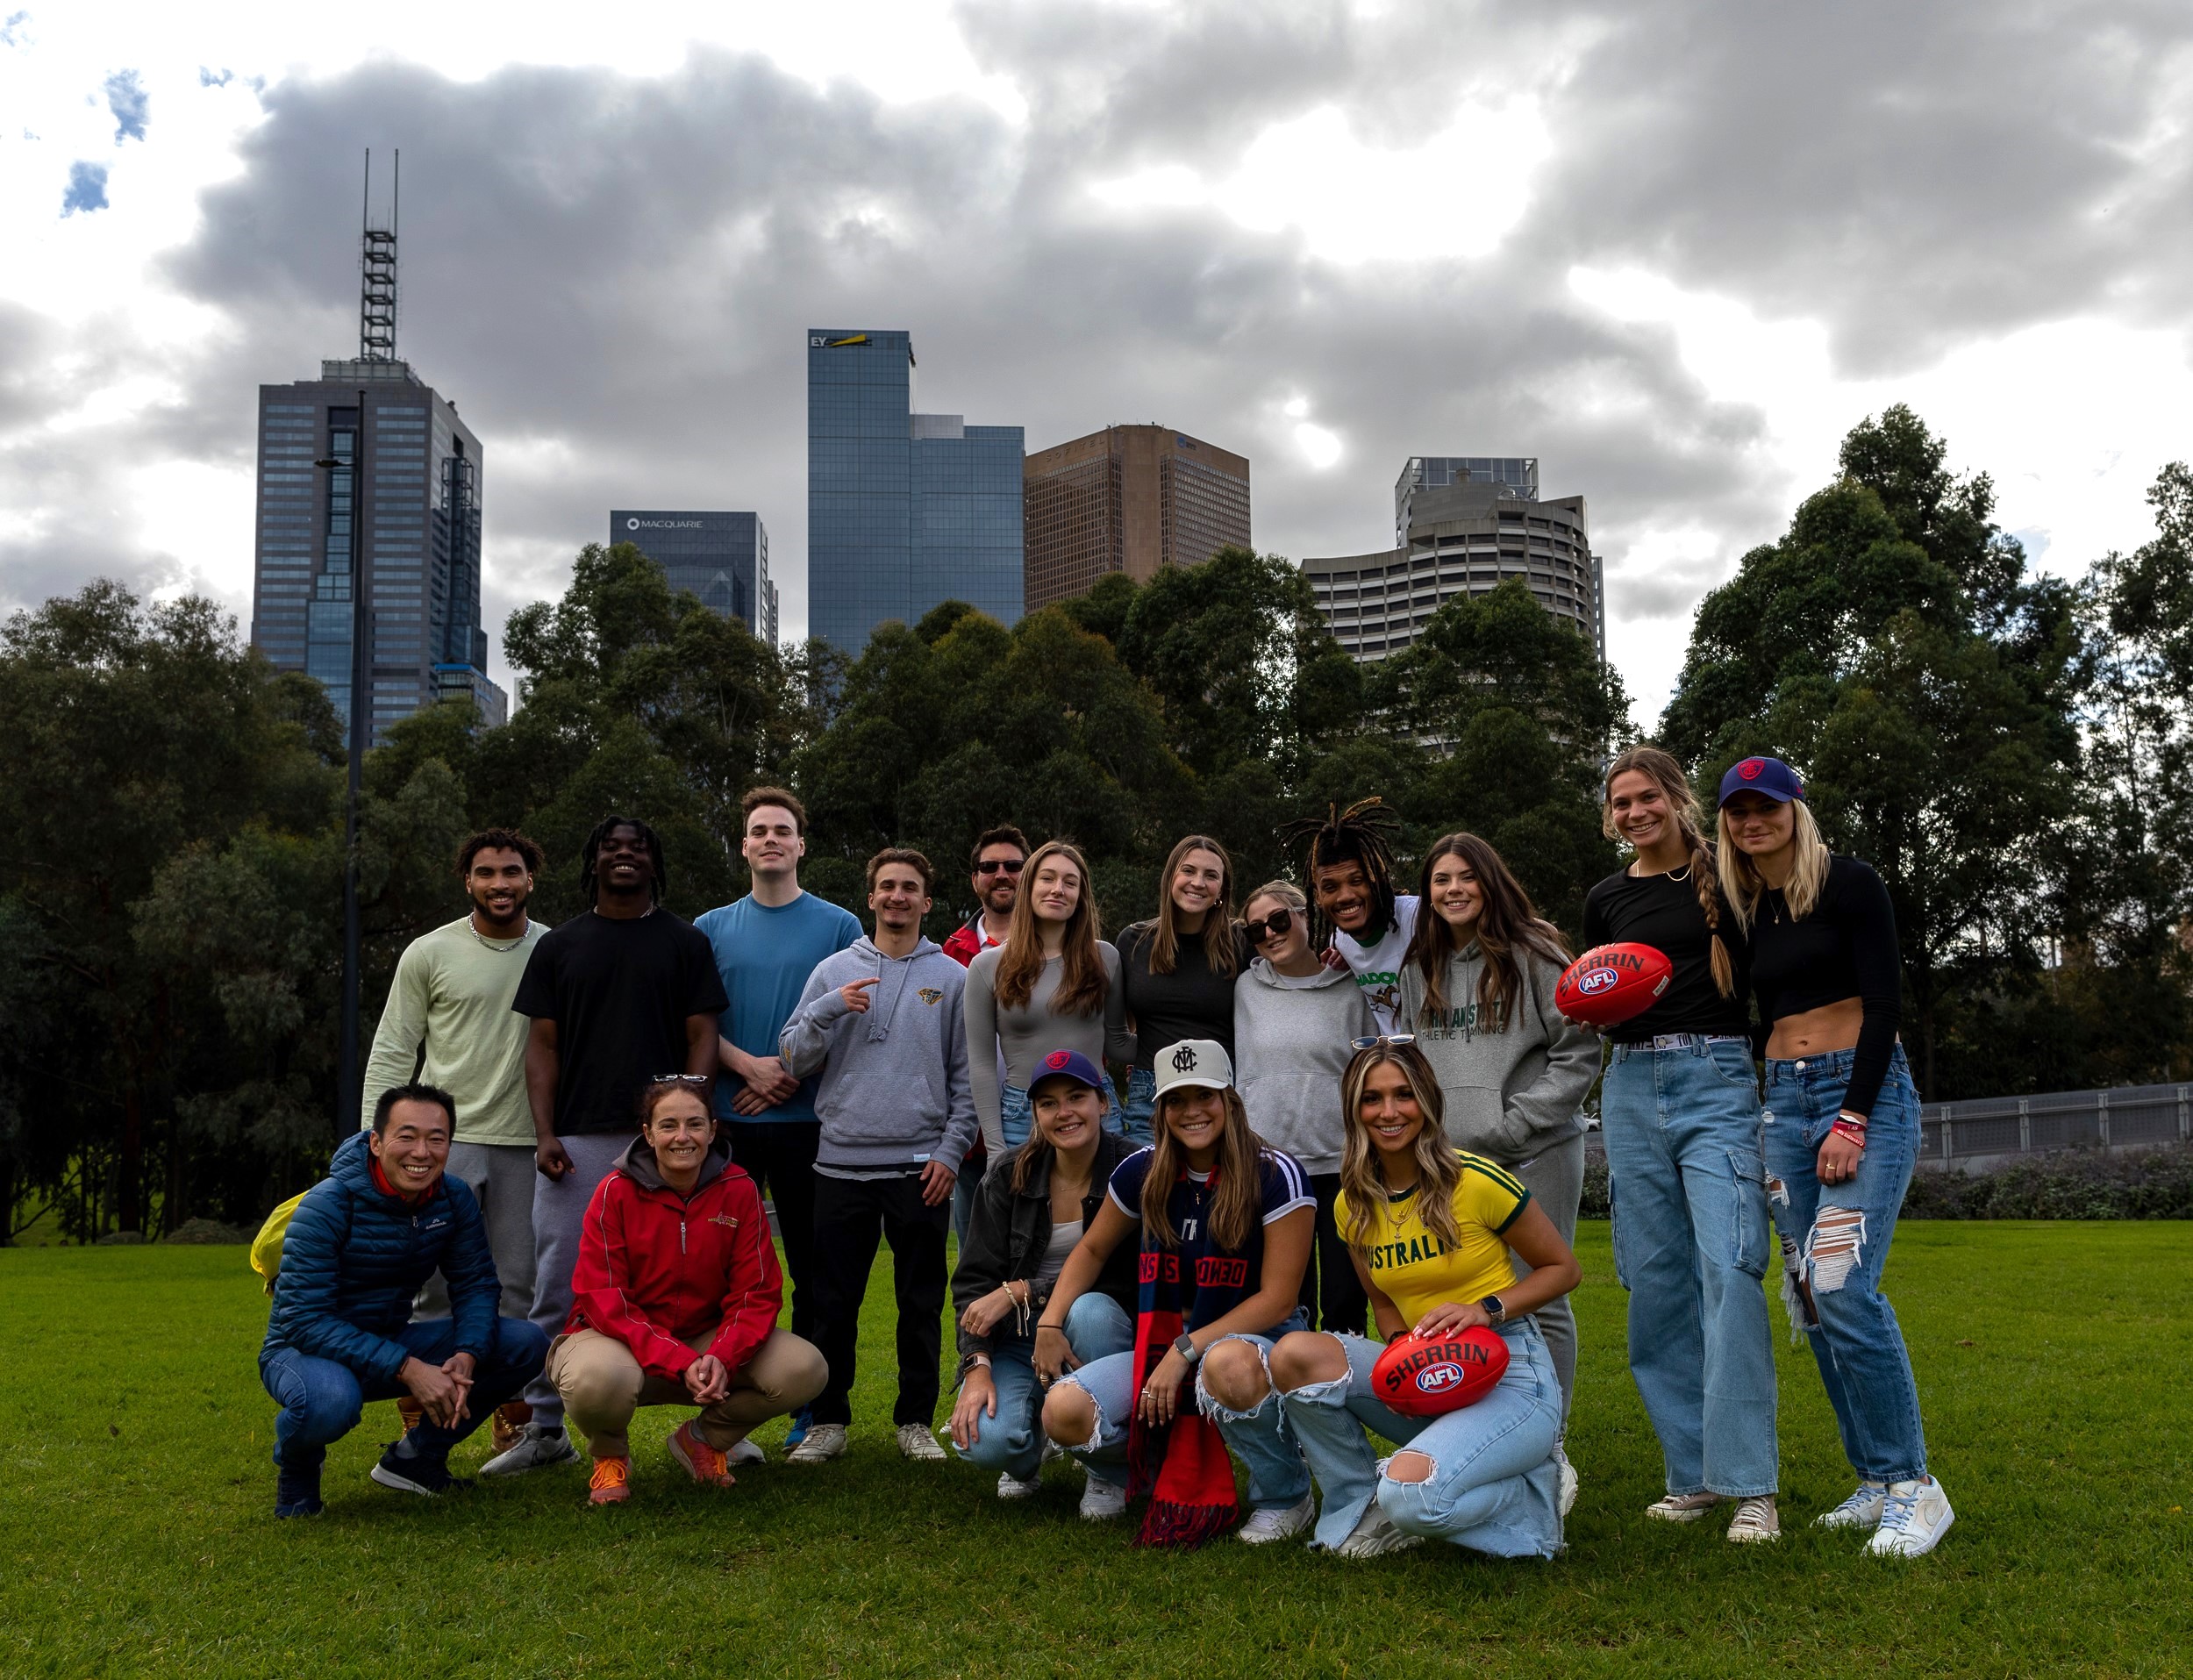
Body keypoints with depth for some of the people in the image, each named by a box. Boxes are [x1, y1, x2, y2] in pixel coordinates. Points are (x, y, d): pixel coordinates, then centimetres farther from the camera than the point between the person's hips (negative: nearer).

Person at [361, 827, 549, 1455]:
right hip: (445, 1139, -1)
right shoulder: (429, 953, 2)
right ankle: (418, 1422, 7)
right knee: (433, 1283, -3)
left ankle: (515, 1423, 16)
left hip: (527, 1144, 1)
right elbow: (392, 1052, 4)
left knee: (520, 1286, 6)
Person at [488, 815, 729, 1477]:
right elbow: (543, 1044, 9)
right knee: (558, 1291, 3)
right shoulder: (559, 946, 13)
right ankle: (546, 1428, 13)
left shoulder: (685, 942, 10)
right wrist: (545, 1134, -3)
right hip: (576, 1142, 1)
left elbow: (702, 1036, 5)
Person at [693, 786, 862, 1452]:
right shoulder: (712, 929, 10)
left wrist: (793, 1076, -9)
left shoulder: (839, 927, 5)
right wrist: (748, 1065, -11)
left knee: (813, 1266, 4)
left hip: (808, 1119, -1)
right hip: (730, 1120, 1)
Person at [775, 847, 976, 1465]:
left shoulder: (953, 978, 6)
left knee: (921, 1303, 6)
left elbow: (967, 1077, 5)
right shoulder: (833, 972, 9)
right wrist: (828, 1010, -12)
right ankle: (828, 1421, 15)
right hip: (842, 1162, 1)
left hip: (921, 1166, -1)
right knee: (834, 1302, 5)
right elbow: (794, 1059, 4)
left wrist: (951, 1151, -4)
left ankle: (916, 1420, 17)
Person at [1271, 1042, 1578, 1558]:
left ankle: (1532, 1494, 0)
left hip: (1510, 1378, -5)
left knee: (1413, 1496, -32)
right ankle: (1362, 1508, 0)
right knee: (1296, 1354, -20)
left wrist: (1485, 1310, -17)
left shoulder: (1475, 1181, -13)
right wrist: (1400, 1346, -5)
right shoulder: (1354, 1206, 5)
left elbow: (1564, 1269, -2)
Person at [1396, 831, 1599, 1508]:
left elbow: (1579, 1051, -6)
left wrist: (1518, 1120, -12)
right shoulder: (1418, 970, 14)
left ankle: (1548, 1452, 7)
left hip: (1536, 1155, -5)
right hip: (1449, 1159, 5)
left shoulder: (1534, 953, -2)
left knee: (1540, 1301, -3)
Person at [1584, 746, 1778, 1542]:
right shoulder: (1606, 900, 13)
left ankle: (1749, 1485, -11)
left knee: (1729, 1271, -15)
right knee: (1656, 1282, 4)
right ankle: (1691, 1474, 13)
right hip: (1633, 1088, 4)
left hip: (1718, 1080, -4)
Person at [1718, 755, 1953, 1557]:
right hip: (1783, 1098, 6)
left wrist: (1853, 1119, -16)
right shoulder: (1744, 911, 13)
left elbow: (1884, 1001, -10)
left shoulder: (1848, 884, -5)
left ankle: (1913, 1484, -8)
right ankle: (1875, 1480, 12)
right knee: (1811, 1297, 2)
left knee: (1844, 1286, -18)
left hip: (1866, 1089, -6)